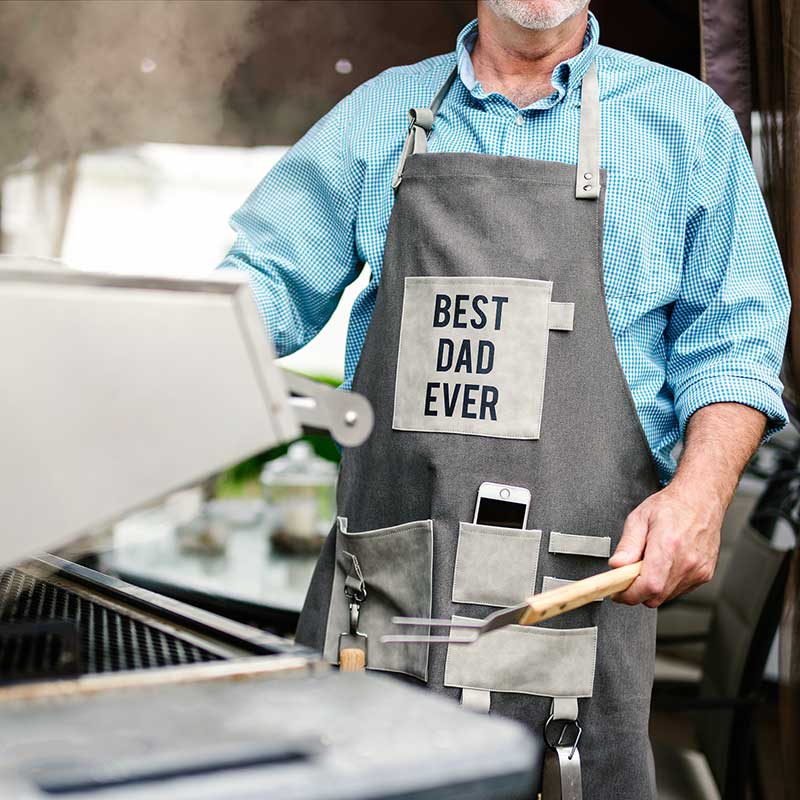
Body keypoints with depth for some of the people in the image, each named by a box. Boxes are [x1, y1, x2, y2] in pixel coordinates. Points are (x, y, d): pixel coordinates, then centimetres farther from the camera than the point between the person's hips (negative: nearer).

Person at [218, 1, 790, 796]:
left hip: (577, 587, -1)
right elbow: (269, 275, 14)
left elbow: (728, 336, 6)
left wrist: (700, 491, -10)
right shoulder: (380, 113, 15)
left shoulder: (688, 119, 10)